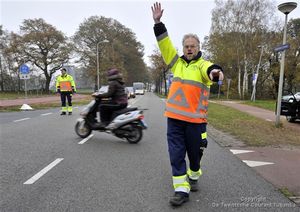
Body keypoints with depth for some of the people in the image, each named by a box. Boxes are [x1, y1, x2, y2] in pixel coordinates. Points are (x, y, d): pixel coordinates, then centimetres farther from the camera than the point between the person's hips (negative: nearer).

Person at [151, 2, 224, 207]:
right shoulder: (177, 63, 12)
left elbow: (210, 69, -26)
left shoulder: (203, 64, -2)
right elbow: (165, 44, 7)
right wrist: (158, 23, -2)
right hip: (174, 117, 3)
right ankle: (181, 189, 12)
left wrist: (215, 71, -49)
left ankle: (194, 176, 42)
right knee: (176, 154, 2)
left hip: (195, 118, -3)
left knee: (194, 152, 14)